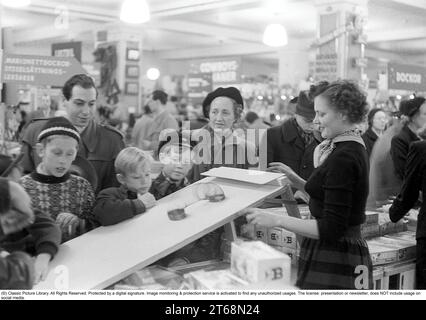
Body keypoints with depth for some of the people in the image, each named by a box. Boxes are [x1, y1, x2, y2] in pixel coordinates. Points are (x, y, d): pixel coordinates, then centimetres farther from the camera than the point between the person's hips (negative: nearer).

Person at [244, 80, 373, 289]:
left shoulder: (343, 158, -19)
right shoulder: (353, 148, 11)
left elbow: (331, 228, -22)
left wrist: (277, 220, -22)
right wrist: (298, 182, 11)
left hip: (334, 262, -10)